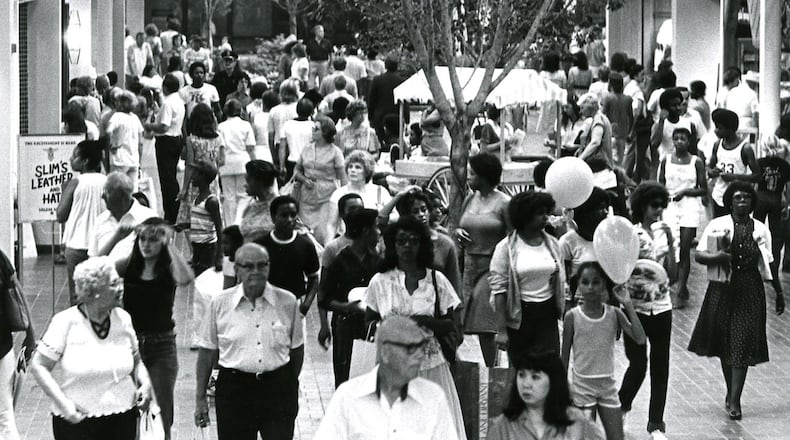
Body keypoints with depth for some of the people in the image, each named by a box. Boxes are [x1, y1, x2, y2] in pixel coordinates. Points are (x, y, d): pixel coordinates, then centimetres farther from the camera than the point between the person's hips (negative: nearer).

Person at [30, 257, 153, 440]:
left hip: (122, 419, 4)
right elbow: (38, 365, -6)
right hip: (76, 419, -4)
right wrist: (62, 402, -16)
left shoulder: (123, 319, 4)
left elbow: (136, 361, 17)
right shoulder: (66, 322, -9)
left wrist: (145, 383, -3)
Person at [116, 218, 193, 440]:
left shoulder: (169, 268, -6)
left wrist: (170, 245, -24)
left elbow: (186, 279, -29)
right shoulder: (129, 265, -1)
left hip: (161, 346, -1)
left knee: (162, 413, 5)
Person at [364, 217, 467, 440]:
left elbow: (450, 324, 5)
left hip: (431, 365, 0)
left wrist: (426, 322, -14)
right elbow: (369, 323, 10)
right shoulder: (380, 282, 4)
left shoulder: (436, 280, 3)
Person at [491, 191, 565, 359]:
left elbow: (560, 284, 13)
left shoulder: (552, 244, 7)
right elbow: (498, 289, -8)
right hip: (519, 316, -2)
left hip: (547, 315, 2)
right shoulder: (506, 247, -6)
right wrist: (501, 330, -12)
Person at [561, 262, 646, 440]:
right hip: (582, 385, -2)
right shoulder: (573, 317, -8)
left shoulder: (614, 314, -3)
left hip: (607, 385, 2)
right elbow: (565, 355, -1)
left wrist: (628, 305, -16)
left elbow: (640, 339, -14)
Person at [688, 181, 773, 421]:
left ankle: (734, 400, -6)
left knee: (742, 345, -6)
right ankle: (731, 391, 26)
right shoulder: (717, 225, 1)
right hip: (723, 288, 0)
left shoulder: (760, 230, 6)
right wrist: (715, 258, -22)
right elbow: (699, 255, -3)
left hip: (750, 291, 0)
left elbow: (768, 265, 11)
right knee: (724, 342, 8)